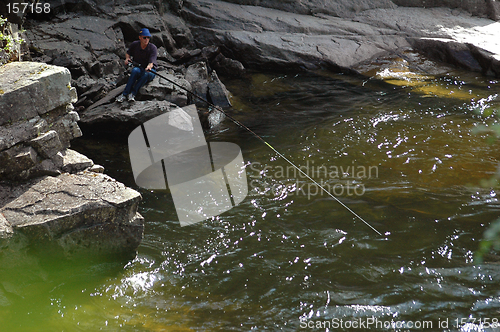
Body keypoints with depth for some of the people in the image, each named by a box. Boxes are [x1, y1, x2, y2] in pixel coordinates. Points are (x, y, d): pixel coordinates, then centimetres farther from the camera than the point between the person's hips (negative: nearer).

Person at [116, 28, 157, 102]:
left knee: (146, 74, -38)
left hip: (151, 71, -2)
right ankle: (124, 94, -38)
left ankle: (132, 93, -36)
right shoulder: (134, 45, -2)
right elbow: (128, 53, 17)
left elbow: (151, 63, -25)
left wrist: (149, 67, -49)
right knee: (135, 70, -34)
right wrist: (127, 58, -6)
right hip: (138, 68, 2)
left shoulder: (153, 48, -13)